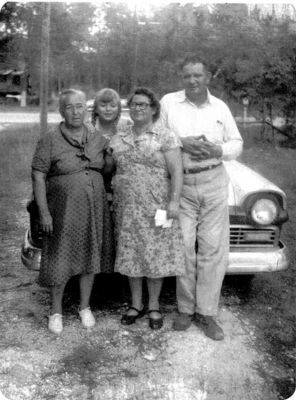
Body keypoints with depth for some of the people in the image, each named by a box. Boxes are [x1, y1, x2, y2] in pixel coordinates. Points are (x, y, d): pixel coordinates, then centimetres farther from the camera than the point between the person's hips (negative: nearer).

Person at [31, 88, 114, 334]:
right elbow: (38, 177, -9)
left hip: (94, 210, 4)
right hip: (63, 210, -3)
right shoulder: (50, 141, -7)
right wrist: (44, 212, -14)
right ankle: (56, 312, 24)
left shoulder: (97, 139, 5)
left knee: (90, 258, 12)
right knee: (61, 261, 5)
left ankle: (85, 307, 31)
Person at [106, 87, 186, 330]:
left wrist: (174, 202, -19)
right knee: (130, 255, 10)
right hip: (126, 207, 4)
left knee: (156, 254, 3)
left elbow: (177, 172, -9)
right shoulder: (118, 140, 11)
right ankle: (136, 304, 26)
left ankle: (154, 306, 20)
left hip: (156, 207, -4)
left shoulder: (166, 137, -2)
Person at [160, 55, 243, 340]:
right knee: (183, 247, 0)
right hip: (179, 184, -1)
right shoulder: (168, 102, 3)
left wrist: (217, 150, -11)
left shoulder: (220, 108, 7)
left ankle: (206, 312, 12)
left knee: (213, 248, 0)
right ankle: (186, 308, 17)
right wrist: (181, 142, -14)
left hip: (214, 183, 1)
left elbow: (237, 144, 10)